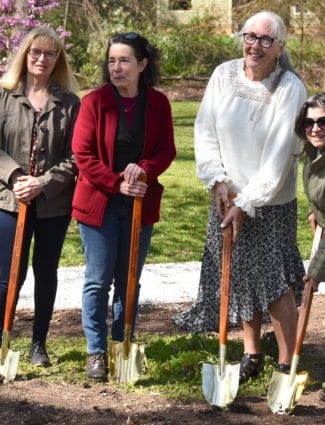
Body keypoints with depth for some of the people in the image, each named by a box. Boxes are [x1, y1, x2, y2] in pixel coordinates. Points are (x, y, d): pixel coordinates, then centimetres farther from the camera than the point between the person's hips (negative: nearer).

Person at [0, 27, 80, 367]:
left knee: (46, 273, 11)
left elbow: (74, 157, -3)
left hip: (54, 203, 1)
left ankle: (39, 344, 23)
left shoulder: (69, 103, 1)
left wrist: (43, 183, -14)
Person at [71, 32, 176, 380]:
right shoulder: (94, 101, -8)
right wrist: (117, 184, -17)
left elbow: (166, 151, 2)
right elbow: (83, 154, -9)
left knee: (129, 281, 11)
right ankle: (96, 352, 9)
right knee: (98, 280, -1)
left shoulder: (158, 103, 1)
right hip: (99, 202, -3)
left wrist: (144, 169, -19)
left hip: (140, 204, 3)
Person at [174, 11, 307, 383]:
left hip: (271, 204, -4)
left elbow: (279, 154, -18)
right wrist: (218, 180, -9)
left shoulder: (290, 89, -16)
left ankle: (286, 366, 3)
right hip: (227, 198, 4)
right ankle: (252, 354, 29)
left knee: (276, 283, -7)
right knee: (240, 279, 14)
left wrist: (246, 203, -17)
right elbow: (205, 132, 2)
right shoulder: (224, 76, -3)